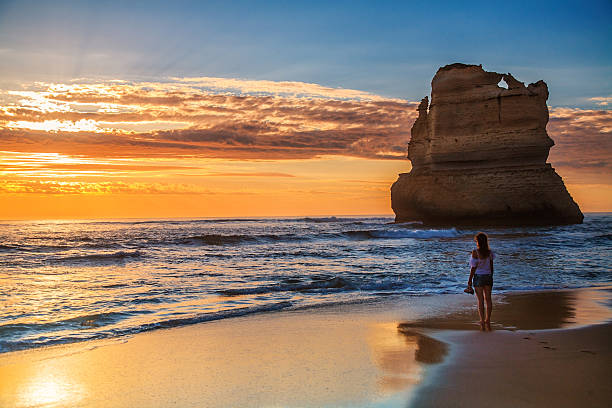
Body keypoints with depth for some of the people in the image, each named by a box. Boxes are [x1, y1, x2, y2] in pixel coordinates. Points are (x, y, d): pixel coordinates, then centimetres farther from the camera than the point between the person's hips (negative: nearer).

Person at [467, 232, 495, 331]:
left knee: (480, 300, -1)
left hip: (478, 277, -4)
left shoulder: (475, 252, -13)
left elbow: (474, 268, -12)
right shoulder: (490, 252, 1)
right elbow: (491, 266, 7)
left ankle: (482, 322, -1)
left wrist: (470, 281, -5)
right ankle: (488, 321, 16)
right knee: (488, 299, 10)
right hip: (488, 276, 4)